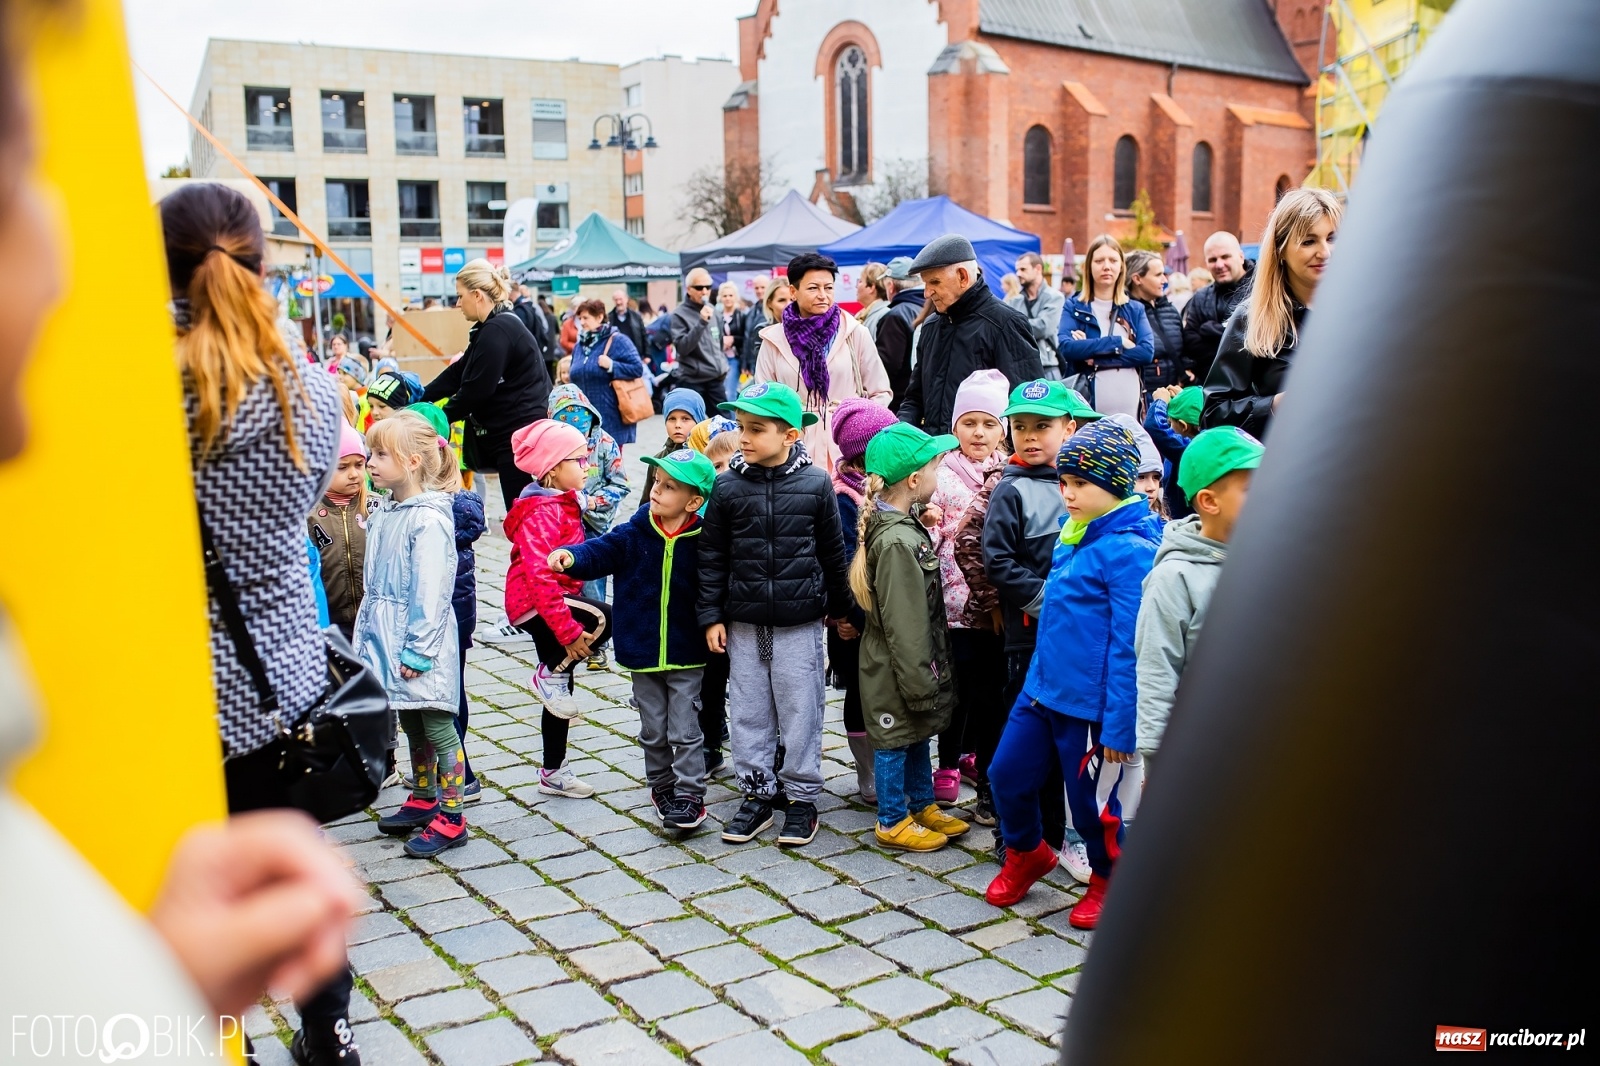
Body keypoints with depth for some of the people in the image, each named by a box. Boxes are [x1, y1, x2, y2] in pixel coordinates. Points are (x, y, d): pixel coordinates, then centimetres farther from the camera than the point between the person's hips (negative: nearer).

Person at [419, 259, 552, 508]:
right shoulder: (492, 327, 15)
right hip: (509, 433, 10)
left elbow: (476, 390, -19)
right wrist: (419, 399, 12)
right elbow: (457, 373, 18)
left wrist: (439, 417, -6)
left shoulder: (498, 331, -17)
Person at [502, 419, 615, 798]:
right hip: (535, 605, -10)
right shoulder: (543, 512, -19)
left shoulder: (560, 505, 13)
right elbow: (539, 575, -27)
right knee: (610, 618, -28)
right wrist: (568, 629, -29)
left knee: (559, 688, 14)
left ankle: (554, 773, 25)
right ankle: (551, 674, -10)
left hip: (548, 604, 10)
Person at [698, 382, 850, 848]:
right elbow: (712, 556, 3)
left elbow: (833, 552, 4)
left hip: (799, 622, -2)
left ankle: (801, 796, 18)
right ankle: (758, 792, 23)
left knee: (800, 709, 4)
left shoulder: (816, 484, -5)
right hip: (744, 622, 2)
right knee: (748, 710, 9)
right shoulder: (728, 487, -3)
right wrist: (712, 616, 0)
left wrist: (840, 608, 10)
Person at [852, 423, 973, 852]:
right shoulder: (897, 542, -26)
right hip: (895, 669, -9)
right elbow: (903, 624, -25)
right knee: (896, 740, 6)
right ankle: (893, 823, 20)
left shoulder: (905, 527, 5)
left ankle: (923, 806, 36)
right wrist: (918, 682, -21)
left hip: (914, 662, 9)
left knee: (917, 735, 21)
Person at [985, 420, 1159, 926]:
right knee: (1008, 774, 14)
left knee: (1093, 800, 9)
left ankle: (1109, 881, 35)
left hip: (1090, 707, -8)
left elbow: (1130, 646, -20)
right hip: (1041, 691, 8)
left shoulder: (1128, 551, -20)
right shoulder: (1072, 538, 7)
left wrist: (1120, 726, -19)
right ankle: (1026, 854, 40)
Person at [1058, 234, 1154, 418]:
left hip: (1129, 409, 2)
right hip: (1087, 406, -2)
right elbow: (1066, 348, -11)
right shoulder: (1074, 307, 6)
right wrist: (1118, 342, -9)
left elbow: (1147, 352, -3)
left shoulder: (1135, 309, 13)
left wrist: (1097, 358, -11)